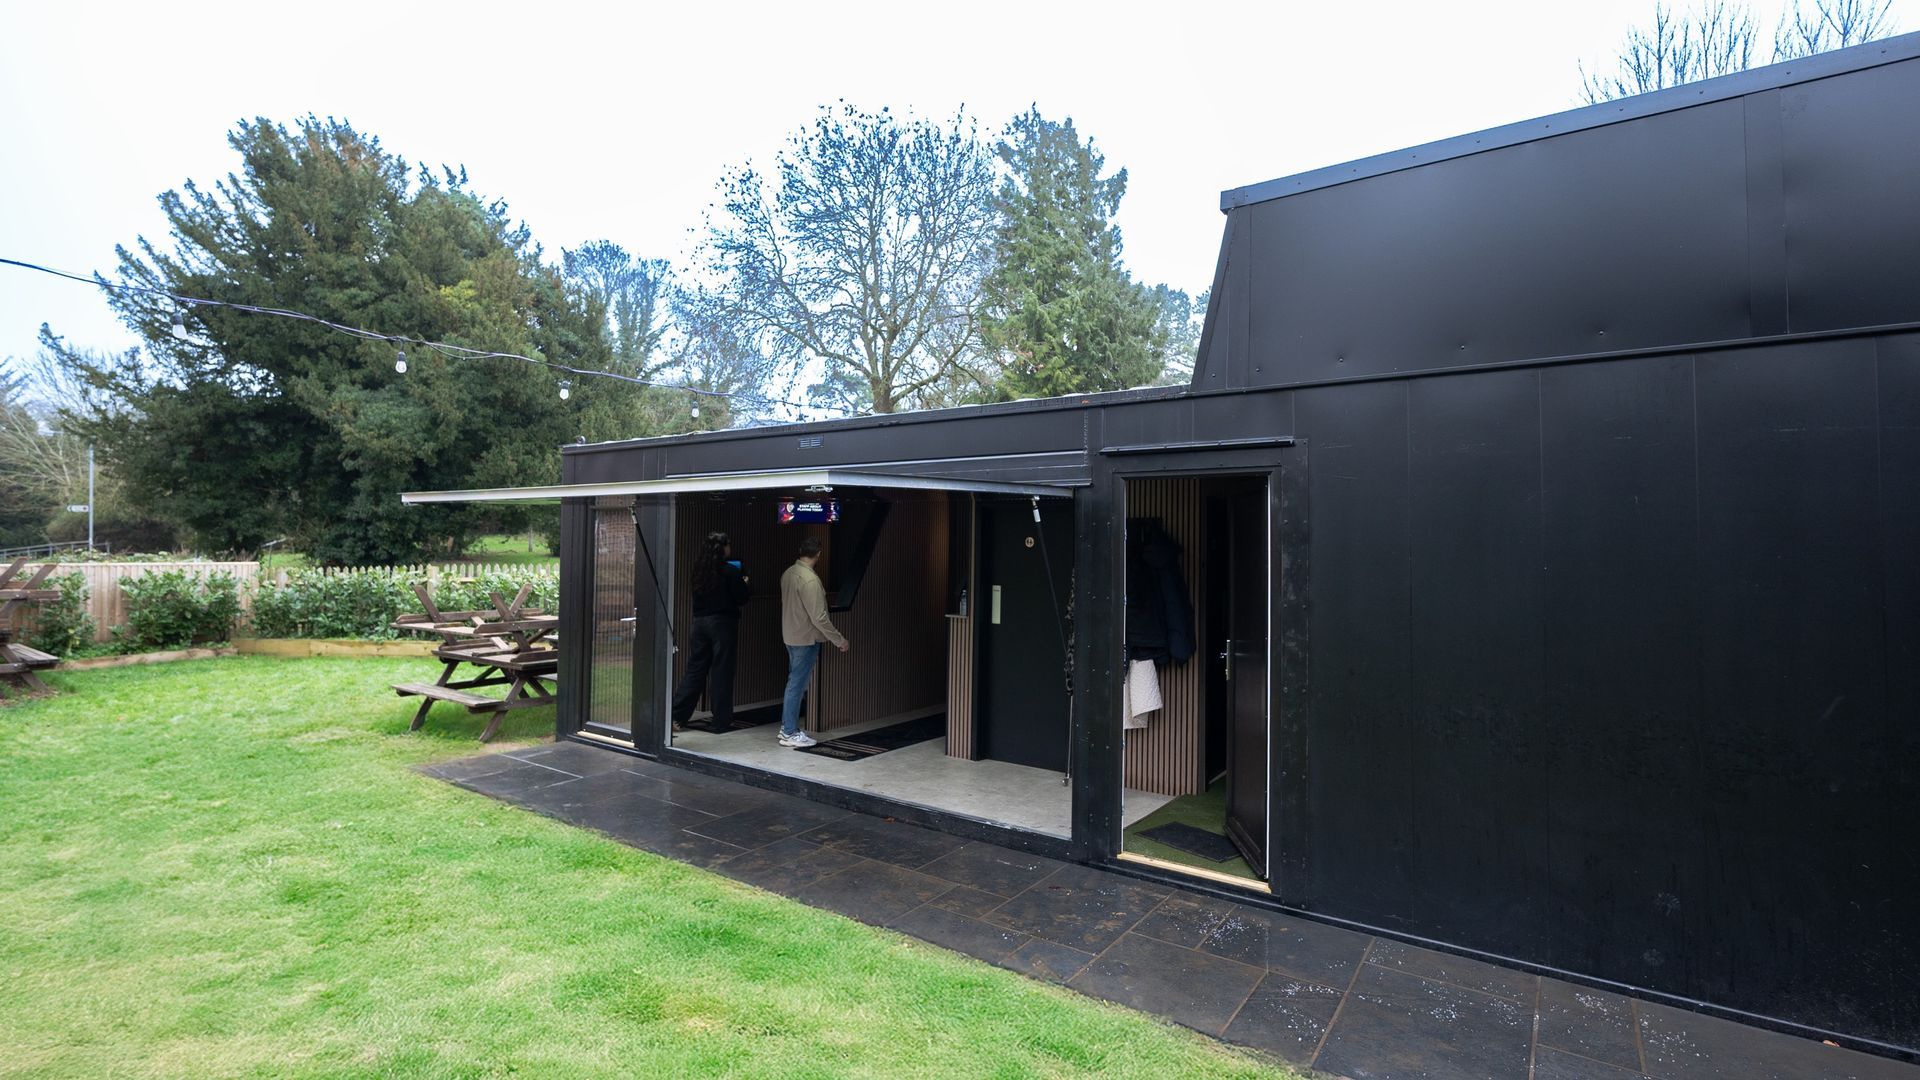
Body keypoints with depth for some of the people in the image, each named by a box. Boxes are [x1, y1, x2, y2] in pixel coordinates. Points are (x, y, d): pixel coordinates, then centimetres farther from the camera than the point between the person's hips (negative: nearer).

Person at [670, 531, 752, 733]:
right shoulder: (730, 571, -12)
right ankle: (721, 720, 9)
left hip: (700, 621, 5)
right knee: (722, 671, 2)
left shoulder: (699, 569, 5)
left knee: (695, 669, 11)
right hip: (723, 623, -5)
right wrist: (743, 584, 13)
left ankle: (676, 715, 10)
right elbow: (741, 598, -8)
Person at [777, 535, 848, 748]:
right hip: (806, 638, -9)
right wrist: (839, 639, -14)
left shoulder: (788, 573, 4)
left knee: (793, 682, 17)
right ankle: (790, 734, 6)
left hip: (791, 635, 9)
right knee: (797, 685, -1)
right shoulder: (810, 579, -22)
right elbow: (818, 617, -23)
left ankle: (786, 726, 25)